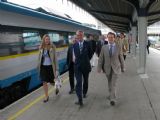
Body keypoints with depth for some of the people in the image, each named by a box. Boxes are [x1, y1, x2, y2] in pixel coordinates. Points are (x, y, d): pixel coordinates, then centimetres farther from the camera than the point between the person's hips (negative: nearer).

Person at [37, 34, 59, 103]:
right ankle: (46, 96, 20)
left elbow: (55, 58, -10)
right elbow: (39, 58, 9)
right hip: (43, 67, 3)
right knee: (44, 82, 4)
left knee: (52, 82, 10)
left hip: (50, 66, -2)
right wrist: (38, 66, 10)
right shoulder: (41, 48, 0)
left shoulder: (52, 47, -9)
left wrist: (56, 68, -12)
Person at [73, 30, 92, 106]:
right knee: (79, 82, -9)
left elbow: (90, 54, 7)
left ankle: (84, 93, 43)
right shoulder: (74, 45, 2)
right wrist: (75, 59, 5)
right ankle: (80, 100, -11)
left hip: (86, 66, 0)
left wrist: (86, 60, 5)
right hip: (77, 66, 0)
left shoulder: (87, 44, -4)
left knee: (85, 81, 18)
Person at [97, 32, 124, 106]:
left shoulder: (118, 47, -3)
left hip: (115, 68, -2)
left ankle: (112, 99, -2)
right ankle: (111, 95, 37)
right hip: (107, 68, 2)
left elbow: (121, 57, 5)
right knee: (109, 84, 17)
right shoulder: (104, 47, -1)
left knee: (113, 84, -7)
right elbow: (101, 58, -3)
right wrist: (99, 68, -9)